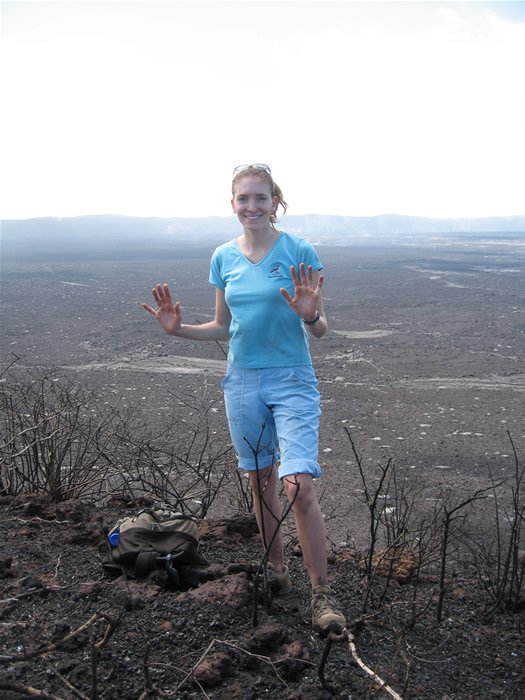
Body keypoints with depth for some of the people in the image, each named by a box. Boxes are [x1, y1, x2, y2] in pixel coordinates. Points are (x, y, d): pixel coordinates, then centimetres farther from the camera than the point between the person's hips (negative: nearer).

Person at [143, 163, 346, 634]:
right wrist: (179, 329, -1)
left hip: (292, 381, -4)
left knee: (300, 486, -15)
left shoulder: (299, 252, -7)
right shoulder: (224, 258, 5)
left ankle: (322, 594, 1)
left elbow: (320, 331, -5)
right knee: (261, 481, 14)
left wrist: (309, 315, -27)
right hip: (243, 382, 4)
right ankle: (277, 571, 34)